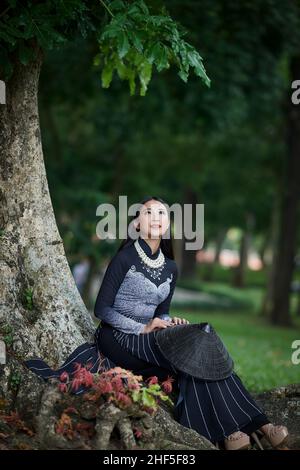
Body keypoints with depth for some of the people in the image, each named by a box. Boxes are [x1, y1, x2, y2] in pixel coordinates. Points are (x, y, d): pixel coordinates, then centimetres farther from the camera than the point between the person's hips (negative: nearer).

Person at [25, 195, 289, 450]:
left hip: (146, 336, 6)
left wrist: (170, 323, -5)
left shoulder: (170, 268, 11)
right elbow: (102, 309, -8)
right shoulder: (125, 259, -8)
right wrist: (142, 329, -15)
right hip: (118, 337, -6)